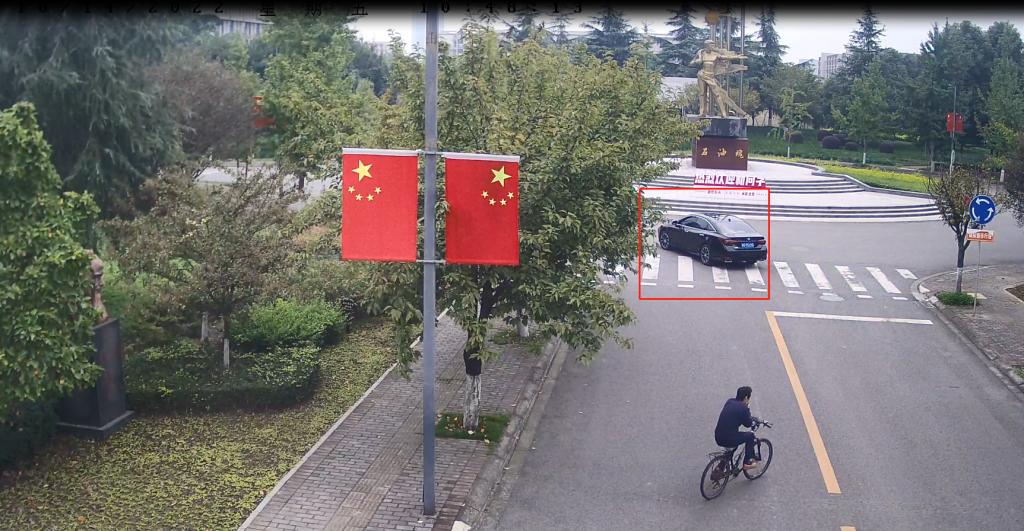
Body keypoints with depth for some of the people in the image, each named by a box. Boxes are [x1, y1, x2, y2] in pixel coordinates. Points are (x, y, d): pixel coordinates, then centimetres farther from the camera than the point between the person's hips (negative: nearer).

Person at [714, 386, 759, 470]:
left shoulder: (729, 401, 9)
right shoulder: (743, 408, -13)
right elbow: (748, 424, -2)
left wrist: (751, 418, 25)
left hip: (718, 438, 7)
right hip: (729, 440, -7)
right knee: (750, 435, 15)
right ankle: (747, 462, 19)